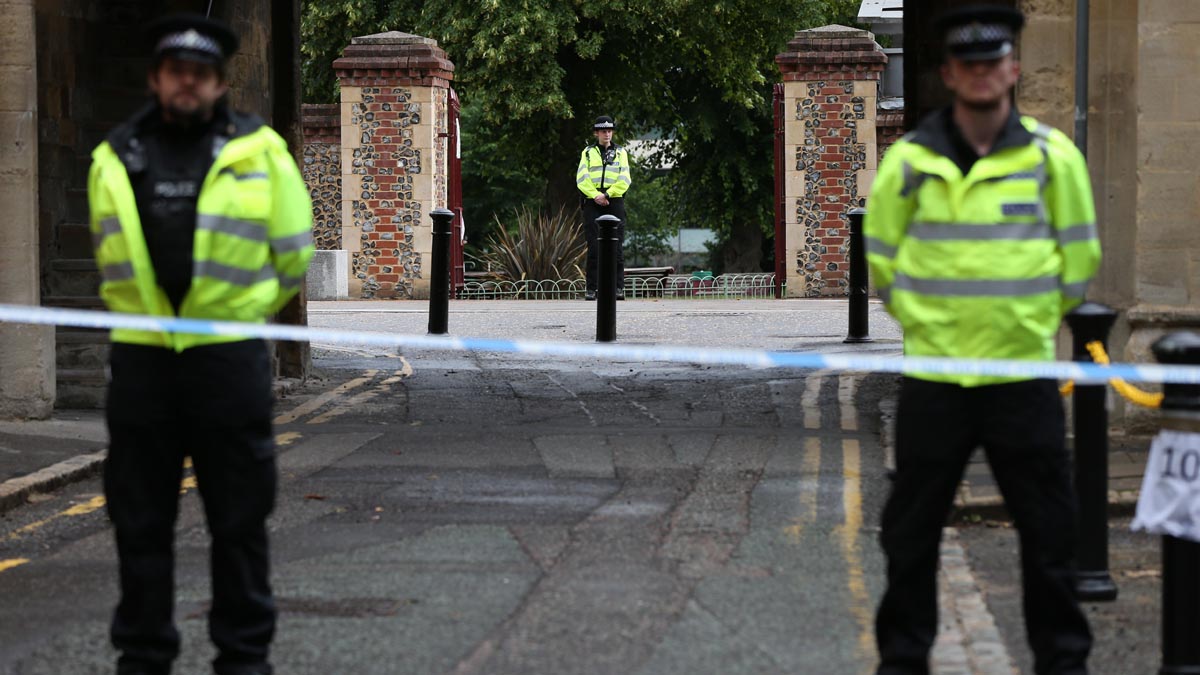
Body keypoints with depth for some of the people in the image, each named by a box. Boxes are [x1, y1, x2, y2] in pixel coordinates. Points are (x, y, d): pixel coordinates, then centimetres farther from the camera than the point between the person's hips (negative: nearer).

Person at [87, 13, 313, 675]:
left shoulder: (258, 149, 2)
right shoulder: (115, 158, 9)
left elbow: (293, 251, 9)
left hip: (230, 354, -2)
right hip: (140, 354, 2)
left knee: (239, 519, 3)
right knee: (140, 518, 6)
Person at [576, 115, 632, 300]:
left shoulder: (620, 152, 13)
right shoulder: (588, 153, 13)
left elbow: (625, 180, 1)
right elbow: (581, 178, 1)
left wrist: (607, 194, -11)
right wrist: (595, 195, -13)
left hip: (614, 202, 0)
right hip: (592, 203, 0)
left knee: (616, 246, -4)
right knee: (594, 247, -4)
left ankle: (618, 287, -4)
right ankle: (591, 288, -2)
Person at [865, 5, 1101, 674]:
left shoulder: (1052, 155, -1)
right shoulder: (910, 160, 0)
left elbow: (1080, 252, 9)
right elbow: (881, 253, 11)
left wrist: (1038, 316, 10)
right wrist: (922, 316, 9)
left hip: (1024, 369, -1)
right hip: (932, 373, 1)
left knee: (1048, 525, 4)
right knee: (912, 526, 7)